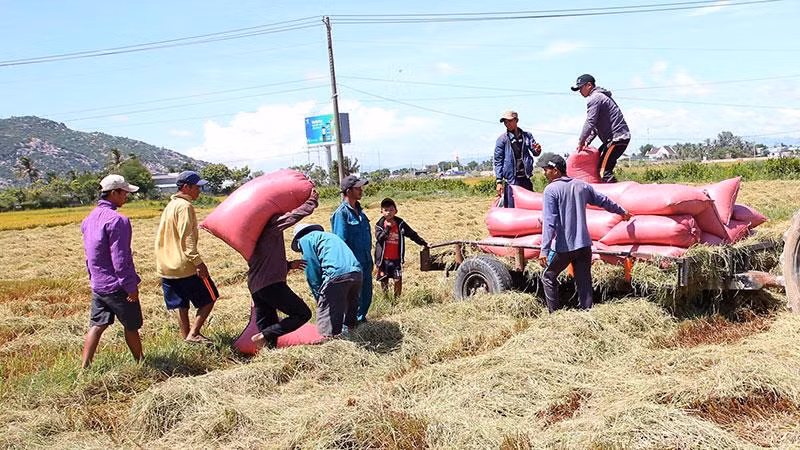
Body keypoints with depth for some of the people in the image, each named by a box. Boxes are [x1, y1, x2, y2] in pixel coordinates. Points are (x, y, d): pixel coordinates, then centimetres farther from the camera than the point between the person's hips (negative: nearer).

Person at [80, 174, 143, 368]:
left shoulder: (89, 218, 9)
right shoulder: (116, 220, -20)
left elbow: (88, 254, 17)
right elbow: (120, 258, -21)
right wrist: (130, 285, -16)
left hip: (97, 285, 8)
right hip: (116, 285, -8)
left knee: (97, 326, 10)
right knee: (131, 327, 8)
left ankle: (84, 367, 6)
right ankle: (141, 364, 21)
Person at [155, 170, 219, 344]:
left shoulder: (170, 205, 16)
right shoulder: (185, 206, -14)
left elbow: (162, 236, 21)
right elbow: (187, 237, -21)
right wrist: (198, 262, -23)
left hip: (165, 267, 9)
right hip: (185, 265, -9)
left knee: (181, 304, 14)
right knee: (210, 298, 3)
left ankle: (186, 336, 17)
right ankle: (193, 334, -4)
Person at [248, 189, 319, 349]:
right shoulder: (272, 223, -8)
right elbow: (297, 214, -15)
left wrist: (289, 265, 21)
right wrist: (313, 199, 3)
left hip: (255, 285, 10)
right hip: (271, 283, -10)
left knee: (269, 328, 12)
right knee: (303, 314, -4)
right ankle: (263, 336, -12)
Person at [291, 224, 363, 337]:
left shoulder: (305, 239, 14)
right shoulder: (329, 235, 37)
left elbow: (312, 271, 3)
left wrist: (319, 297, 9)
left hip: (337, 275, -8)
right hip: (357, 274, 8)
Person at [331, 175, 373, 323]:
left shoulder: (359, 211, 10)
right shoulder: (341, 213, -16)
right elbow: (340, 242, -18)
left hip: (365, 264, 8)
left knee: (366, 295, 17)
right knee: (354, 298, 2)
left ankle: (361, 319, 34)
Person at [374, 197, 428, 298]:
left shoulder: (400, 224, 2)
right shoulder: (380, 225, 0)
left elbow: (412, 234, 7)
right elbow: (379, 238, -15)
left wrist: (424, 243, 4)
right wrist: (388, 228, -20)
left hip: (396, 259, 0)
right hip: (384, 258, 0)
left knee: (398, 280, -4)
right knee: (384, 281, 8)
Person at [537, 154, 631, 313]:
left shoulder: (551, 190, -10)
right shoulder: (582, 185, 8)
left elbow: (549, 222, -18)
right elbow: (604, 201, 21)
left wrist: (544, 250, -20)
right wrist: (622, 212, 38)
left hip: (563, 247, -5)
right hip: (584, 245, 5)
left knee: (548, 277, 13)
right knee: (584, 282, 10)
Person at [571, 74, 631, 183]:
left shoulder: (594, 98, -10)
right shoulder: (600, 96, 23)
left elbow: (590, 122, -18)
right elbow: (596, 125, 23)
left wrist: (581, 142, -7)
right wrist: (587, 141, 13)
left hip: (617, 138, -11)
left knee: (603, 171, -15)